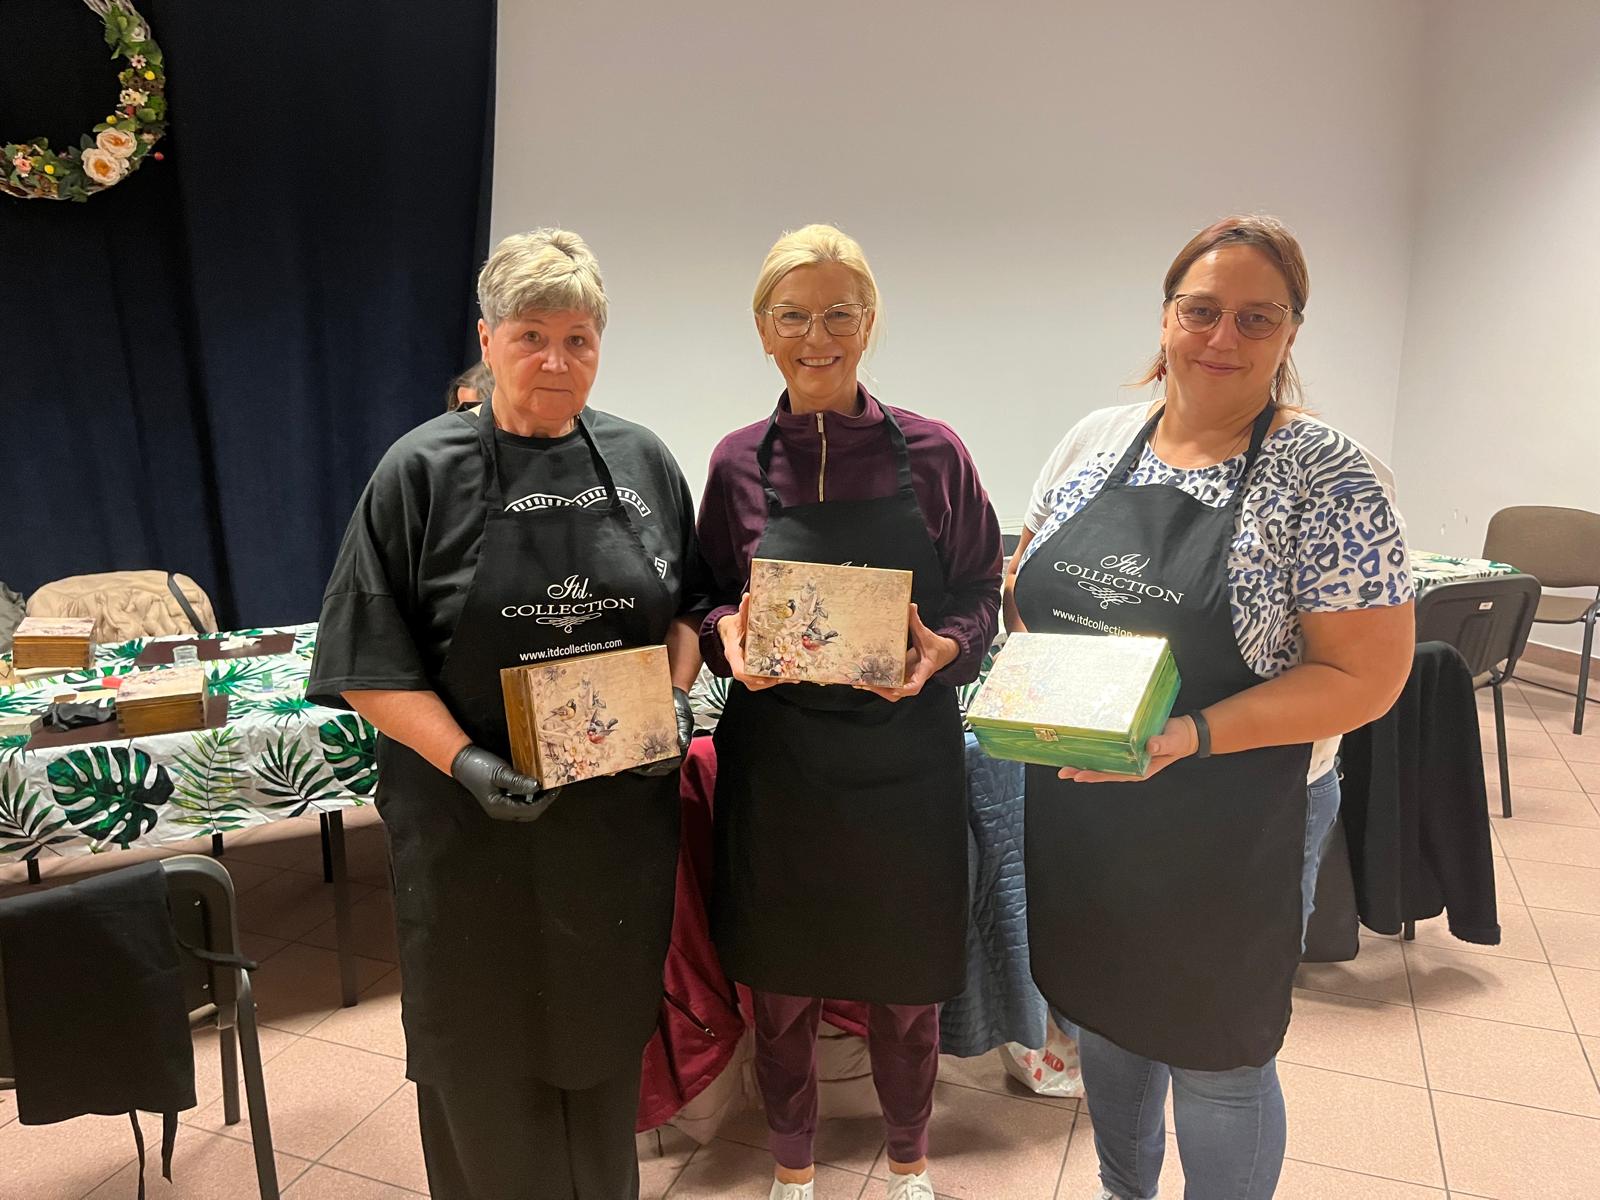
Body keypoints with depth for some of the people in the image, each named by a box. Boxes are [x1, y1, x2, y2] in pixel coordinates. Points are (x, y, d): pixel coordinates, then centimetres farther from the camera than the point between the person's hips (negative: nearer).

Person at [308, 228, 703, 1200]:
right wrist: (464, 761, -20)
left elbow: (686, 605, 11)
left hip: (623, 808, 3)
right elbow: (370, 660, -9)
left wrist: (677, 698, -6)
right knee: (490, 1051, 13)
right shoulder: (424, 472, -8)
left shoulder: (643, 460, 2)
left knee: (605, 1031, 20)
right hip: (479, 820, -3)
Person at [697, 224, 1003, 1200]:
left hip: (905, 759, 0)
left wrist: (944, 646, -17)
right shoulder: (739, 462, 0)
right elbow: (709, 607, 8)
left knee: (906, 984, 16)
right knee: (782, 982, 15)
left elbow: (982, 594, 3)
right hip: (777, 760, 1)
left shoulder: (931, 453, -4)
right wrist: (728, 634, -14)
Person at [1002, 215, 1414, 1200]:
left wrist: (1191, 734, -27)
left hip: (1224, 830, -5)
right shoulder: (1097, 440, 1)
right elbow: (1026, 578, 11)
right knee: (1105, 1014, 25)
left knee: (1215, 1061, 14)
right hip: (1076, 814, 5)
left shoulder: (1327, 478, -14)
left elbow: (1366, 674, -15)